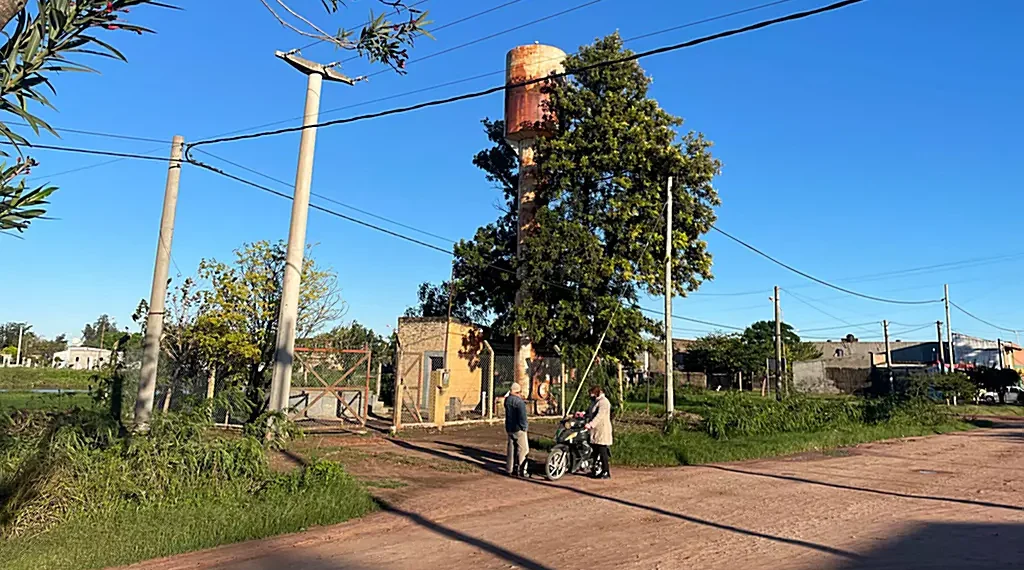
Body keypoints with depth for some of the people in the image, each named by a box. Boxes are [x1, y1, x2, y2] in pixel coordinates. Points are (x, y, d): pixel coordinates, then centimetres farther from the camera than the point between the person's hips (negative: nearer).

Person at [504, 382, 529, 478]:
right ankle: (521, 470, -3)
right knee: (523, 449, -1)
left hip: (509, 428, 8)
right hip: (518, 429, -8)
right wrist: (524, 426, -12)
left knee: (511, 448, 14)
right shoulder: (519, 401, -18)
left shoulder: (507, 400, 8)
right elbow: (522, 416, -21)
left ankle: (510, 469, 19)